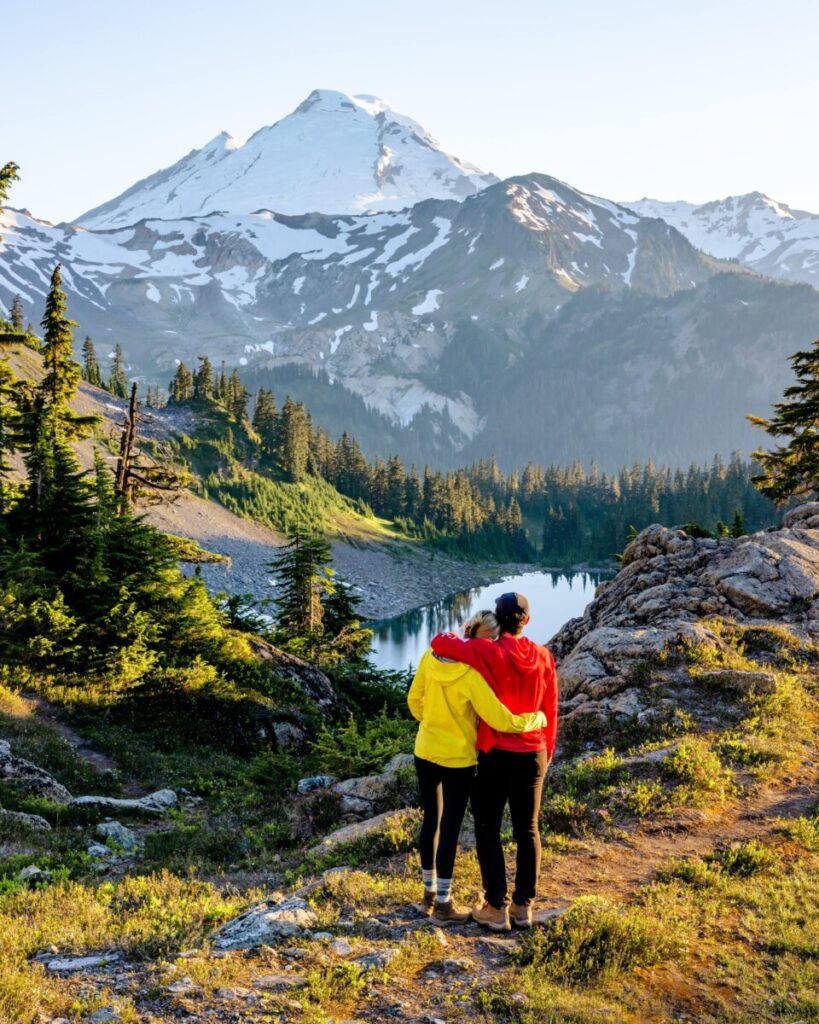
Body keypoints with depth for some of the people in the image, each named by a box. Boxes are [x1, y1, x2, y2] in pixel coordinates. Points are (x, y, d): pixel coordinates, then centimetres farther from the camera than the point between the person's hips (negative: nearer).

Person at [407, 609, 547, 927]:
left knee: (431, 821, 17)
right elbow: (501, 721, -24)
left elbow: (414, 700, 7)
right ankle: (443, 905, 15)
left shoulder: (431, 657, -5)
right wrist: (537, 718, -8)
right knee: (450, 828, 6)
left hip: (425, 751, 6)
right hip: (457, 758, -6)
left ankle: (429, 894, 30)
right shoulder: (473, 674, -24)